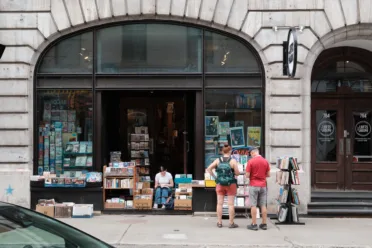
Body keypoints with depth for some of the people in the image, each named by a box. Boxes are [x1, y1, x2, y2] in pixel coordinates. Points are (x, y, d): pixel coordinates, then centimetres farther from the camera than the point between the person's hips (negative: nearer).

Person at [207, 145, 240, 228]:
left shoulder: (218, 160, 0)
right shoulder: (233, 161, -9)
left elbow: (209, 169, -4)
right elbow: (237, 173, -10)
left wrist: (214, 176, 4)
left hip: (220, 184, 3)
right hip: (231, 184, -3)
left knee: (220, 203, 8)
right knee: (231, 204, 2)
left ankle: (219, 222, 12)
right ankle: (231, 223, 6)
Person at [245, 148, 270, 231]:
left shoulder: (251, 161, -11)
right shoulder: (265, 161, 2)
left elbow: (247, 175, -11)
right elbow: (268, 174, 7)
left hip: (254, 186, -4)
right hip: (263, 186, 4)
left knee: (253, 205, 0)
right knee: (263, 205, 8)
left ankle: (254, 224, 0)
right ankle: (264, 224, 11)